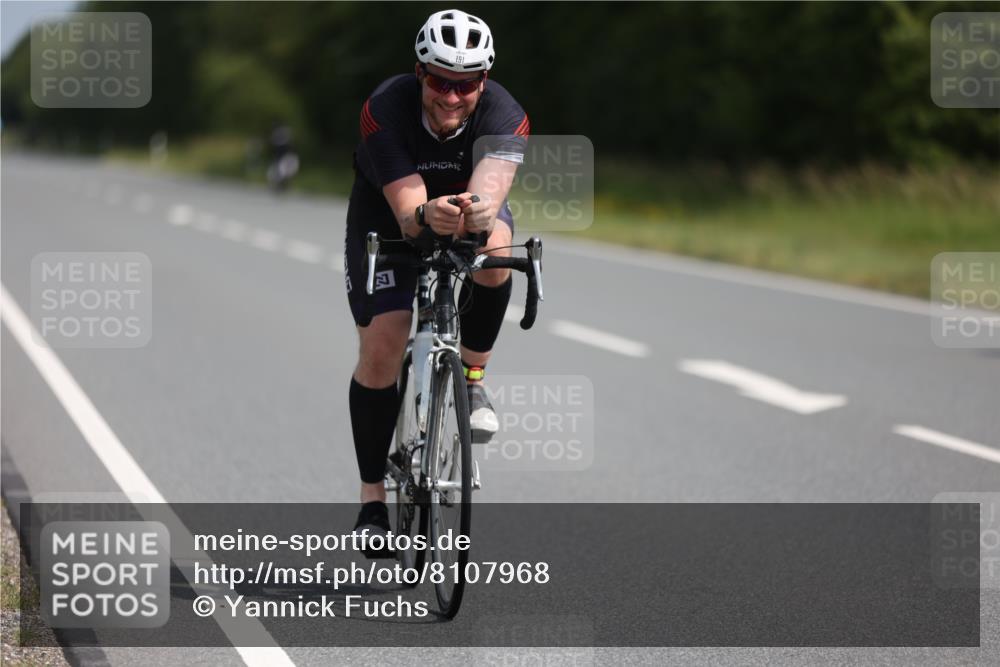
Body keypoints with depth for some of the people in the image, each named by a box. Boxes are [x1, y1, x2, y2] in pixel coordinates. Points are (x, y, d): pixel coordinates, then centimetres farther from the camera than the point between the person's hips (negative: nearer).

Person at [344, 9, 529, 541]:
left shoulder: (504, 117, -30)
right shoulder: (385, 112, -33)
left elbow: (490, 186, -48)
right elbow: (406, 212, -40)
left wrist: (478, 211, -72)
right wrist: (427, 216, -64)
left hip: (472, 214, 1)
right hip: (389, 219, -1)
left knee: (493, 248, -36)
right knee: (381, 346, -14)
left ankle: (473, 378, -14)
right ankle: (373, 498, 0)